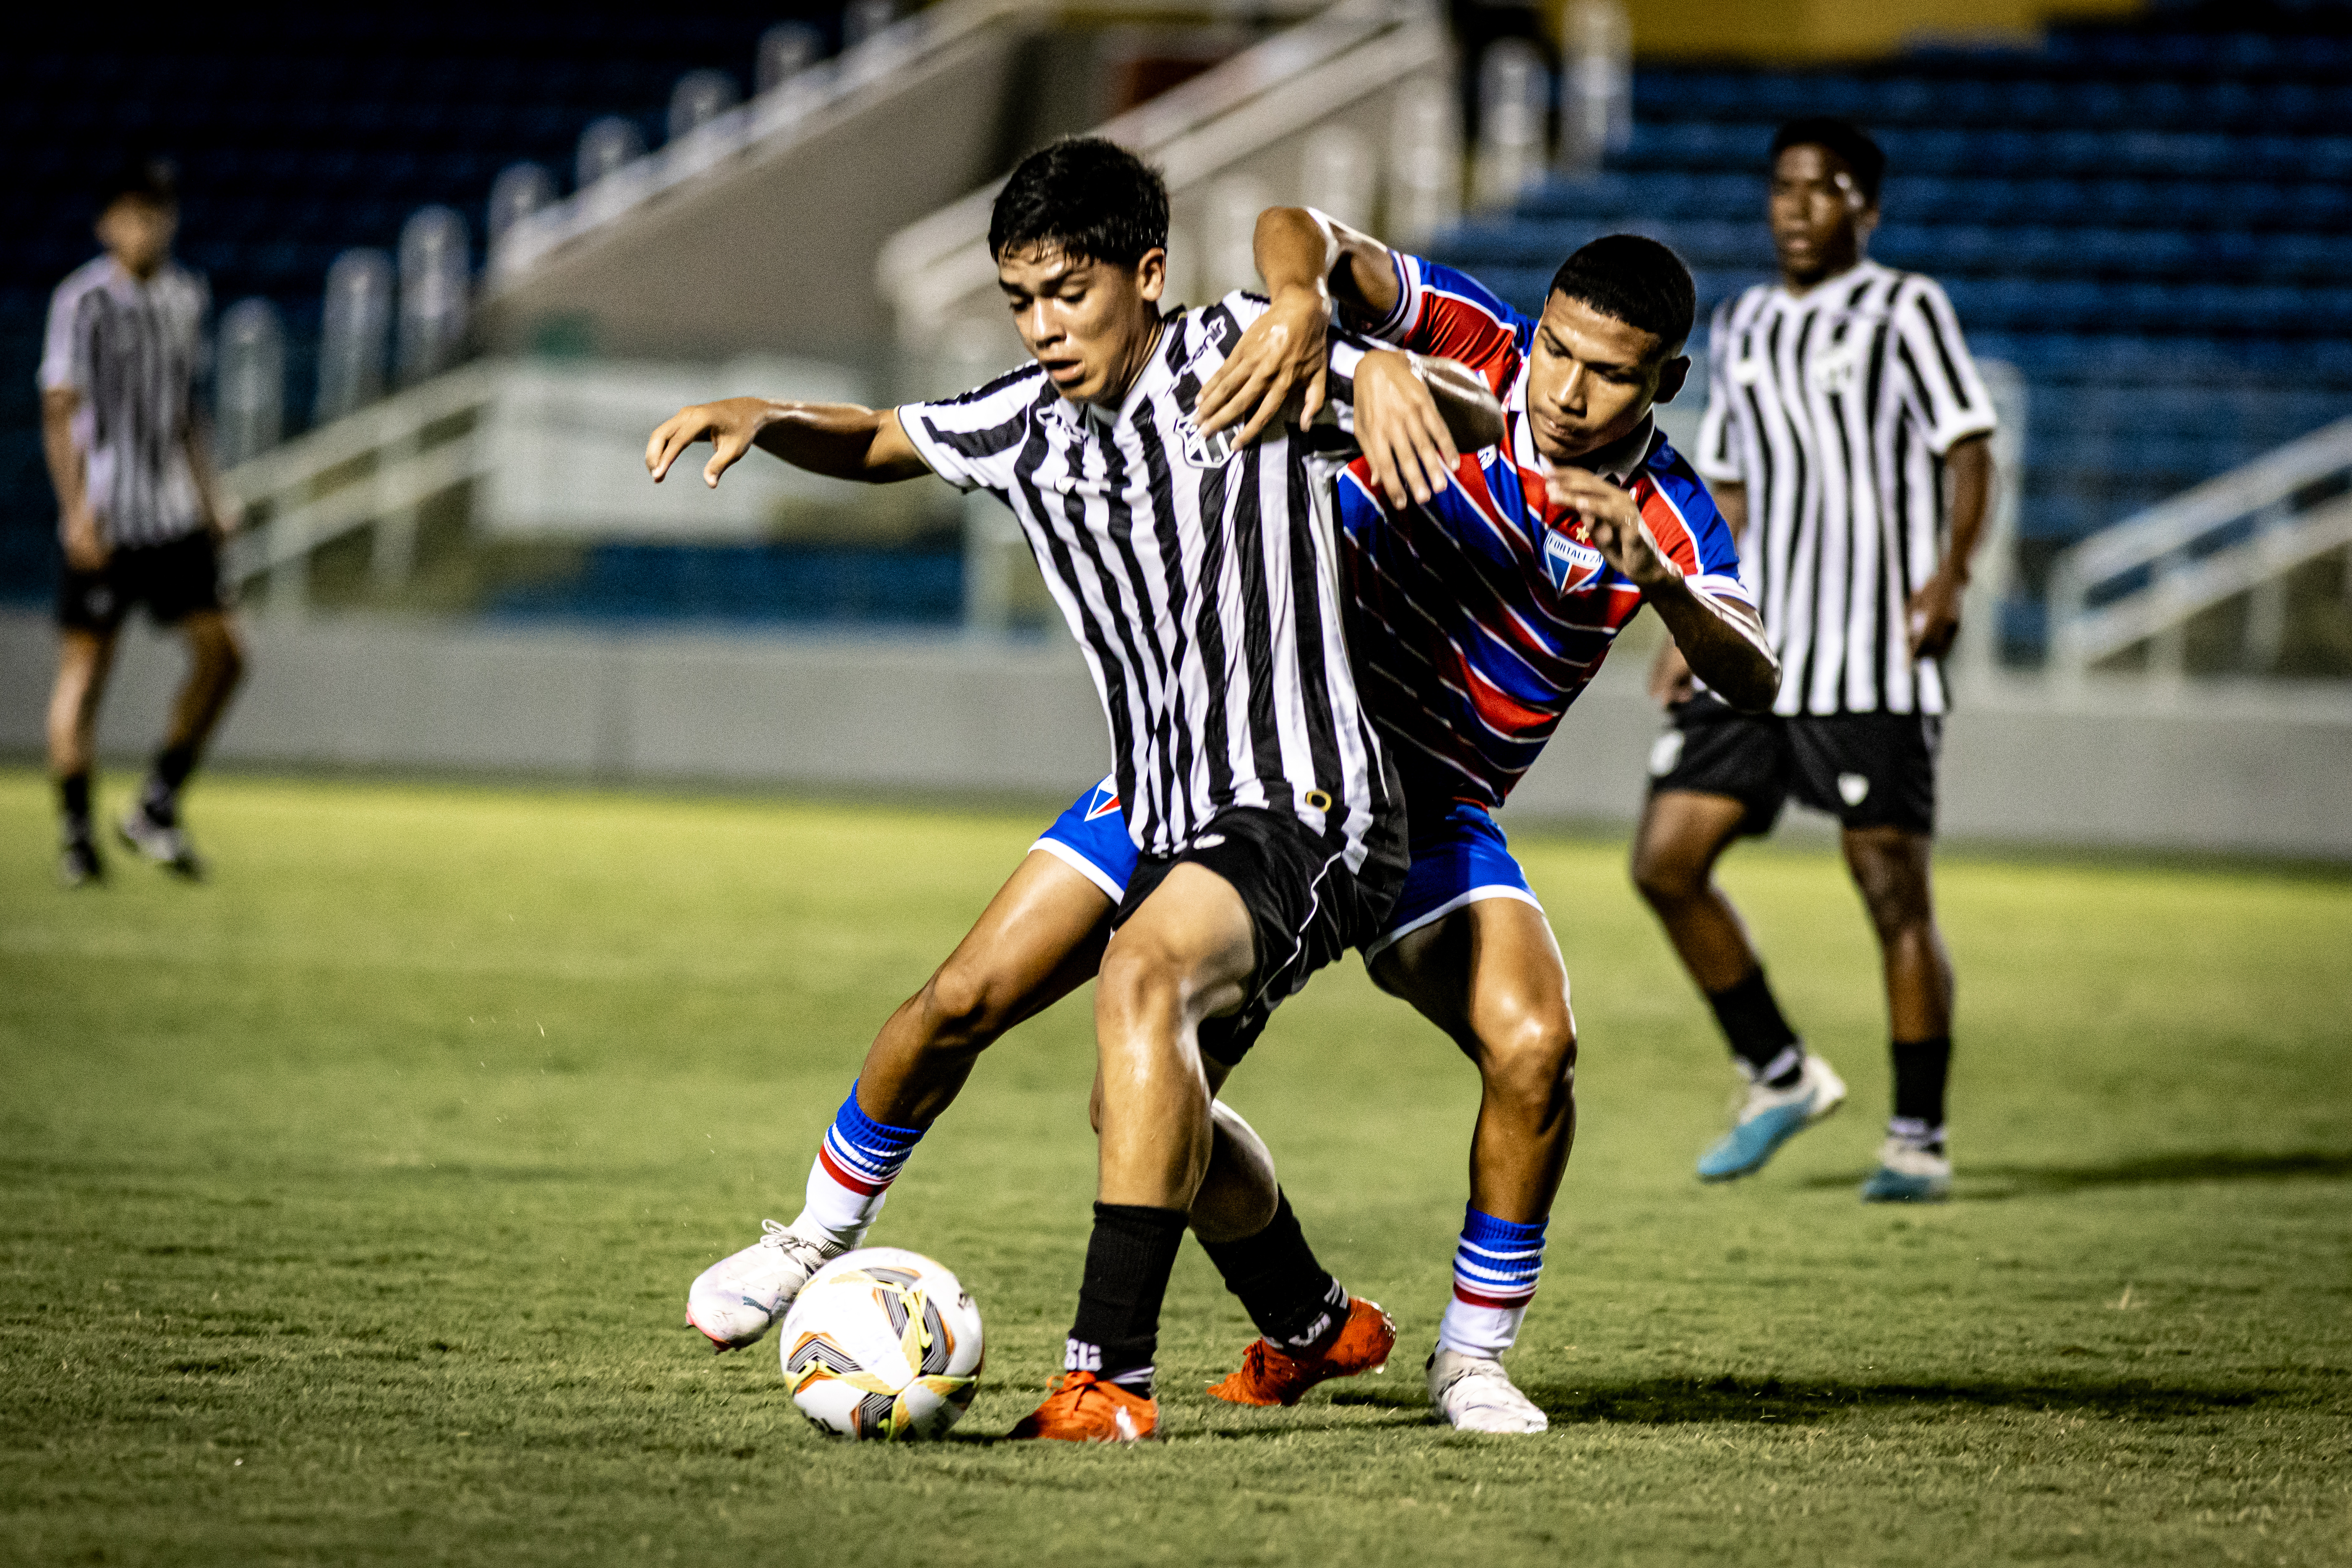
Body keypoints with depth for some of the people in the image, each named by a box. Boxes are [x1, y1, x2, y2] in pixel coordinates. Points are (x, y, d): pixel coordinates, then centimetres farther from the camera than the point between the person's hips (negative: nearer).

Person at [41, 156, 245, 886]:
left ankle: (157, 807, 10)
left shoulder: (184, 295, 11)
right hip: (105, 520, -6)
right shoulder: (83, 301, -8)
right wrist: (77, 512, -17)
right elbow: (60, 411, -10)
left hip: (173, 517, 6)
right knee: (85, 668, -2)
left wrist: (209, 496, 18)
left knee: (222, 651, -1)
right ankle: (75, 833, 6)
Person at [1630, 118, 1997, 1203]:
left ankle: (1919, 1137, 4)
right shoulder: (1742, 330, 17)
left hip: (1874, 659, -6)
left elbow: (1966, 450, -7)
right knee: (1665, 860, -1)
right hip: (1752, 654, 6)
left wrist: (1948, 575, -21)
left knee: (1893, 890, -5)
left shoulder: (1905, 311, 0)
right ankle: (1779, 1076, 14)